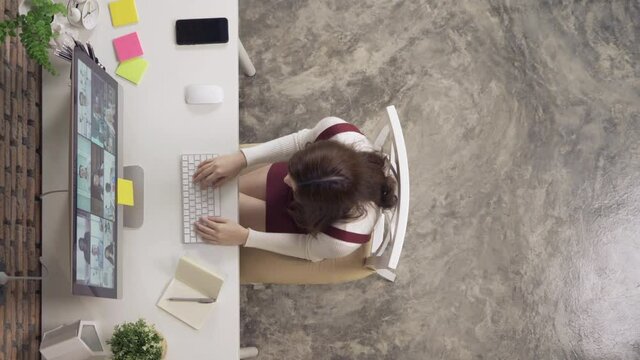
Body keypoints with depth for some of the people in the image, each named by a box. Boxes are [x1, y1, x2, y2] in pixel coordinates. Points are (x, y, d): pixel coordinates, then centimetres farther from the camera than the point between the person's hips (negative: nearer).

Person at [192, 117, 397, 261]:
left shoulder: (342, 242, -47)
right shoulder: (336, 131, -41)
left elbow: (307, 248, -24)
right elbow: (300, 141, -19)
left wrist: (244, 237, -28)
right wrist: (241, 158, -26)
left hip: (311, 227, -3)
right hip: (309, 188, 3)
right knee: (224, 191, 14)